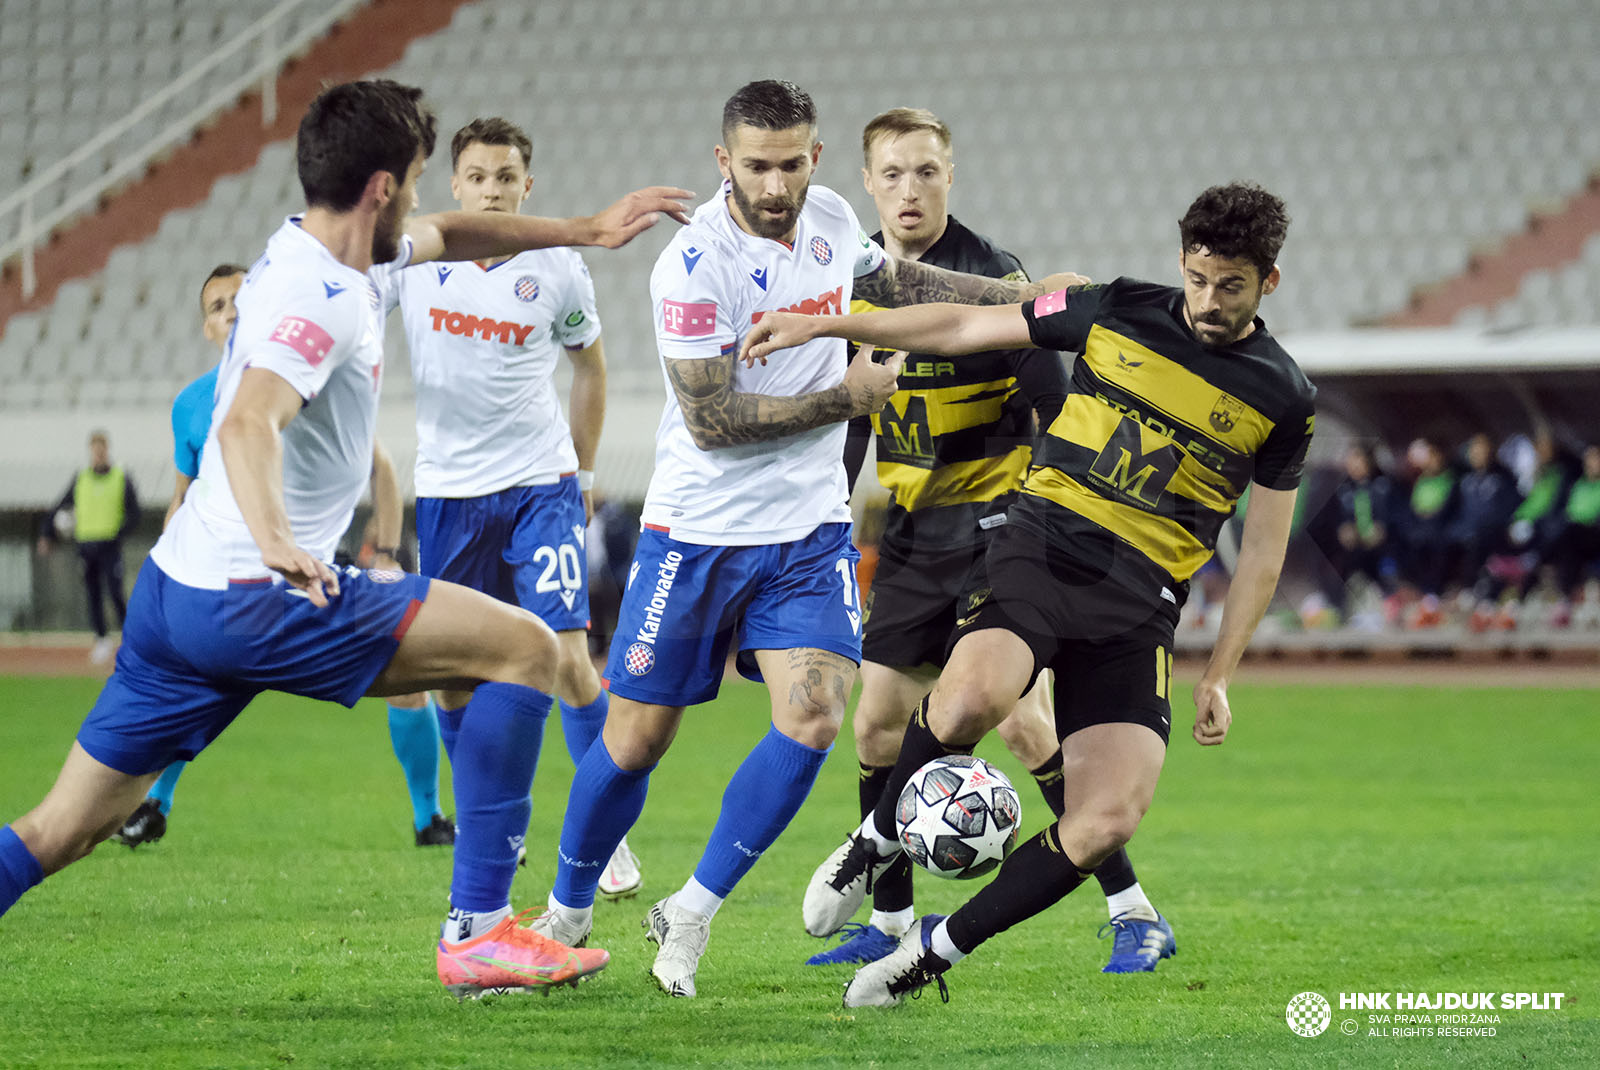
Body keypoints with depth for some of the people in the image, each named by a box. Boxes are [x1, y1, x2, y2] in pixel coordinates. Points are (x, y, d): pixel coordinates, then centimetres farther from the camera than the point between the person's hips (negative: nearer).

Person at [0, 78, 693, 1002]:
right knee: (526, 648, -5)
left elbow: (446, 236, 36)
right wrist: (275, 538, -51)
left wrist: (582, 230, 36)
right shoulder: (318, 296, -16)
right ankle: (478, 932, -6)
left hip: (179, 590, 10)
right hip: (254, 601, -10)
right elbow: (247, 424, -34)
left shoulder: (336, 259, 14)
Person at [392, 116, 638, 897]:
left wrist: (585, 466, 14)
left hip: (540, 483, -1)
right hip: (446, 489, 2)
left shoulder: (558, 270, -3)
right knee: (454, 677, 5)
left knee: (569, 661, -11)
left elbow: (588, 361, 13)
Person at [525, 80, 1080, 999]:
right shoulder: (695, 265, -19)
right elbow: (710, 419, -21)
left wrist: (1022, 295, 20)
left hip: (810, 531, 5)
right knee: (636, 740, 2)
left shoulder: (832, 219, 1)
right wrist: (845, 398, -15)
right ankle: (566, 915, 26)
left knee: (814, 718, -14)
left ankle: (692, 913, 0)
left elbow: (897, 283, 24)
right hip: (698, 533, -5)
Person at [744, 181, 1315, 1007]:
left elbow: (1262, 550, 12)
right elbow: (964, 328, 11)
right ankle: (879, 839, -2)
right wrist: (820, 324, 7)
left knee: (1108, 821, -16)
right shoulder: (1118, 312, 6)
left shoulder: (1282, 398, 5)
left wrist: (1218, 675, 8)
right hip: (1041, 551, -1)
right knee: (969, 700, -33)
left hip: (1138, 604, 1)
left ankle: (939, 948, 5)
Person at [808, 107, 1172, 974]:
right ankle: (889, 919, 17)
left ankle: (1134, 913, -6)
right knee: (879, 722, 4)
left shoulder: (990, 276, -13)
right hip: (908, 534, 6)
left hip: (993, 527, -6)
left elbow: (1058, 413, -11)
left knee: (1024, 721, -13)